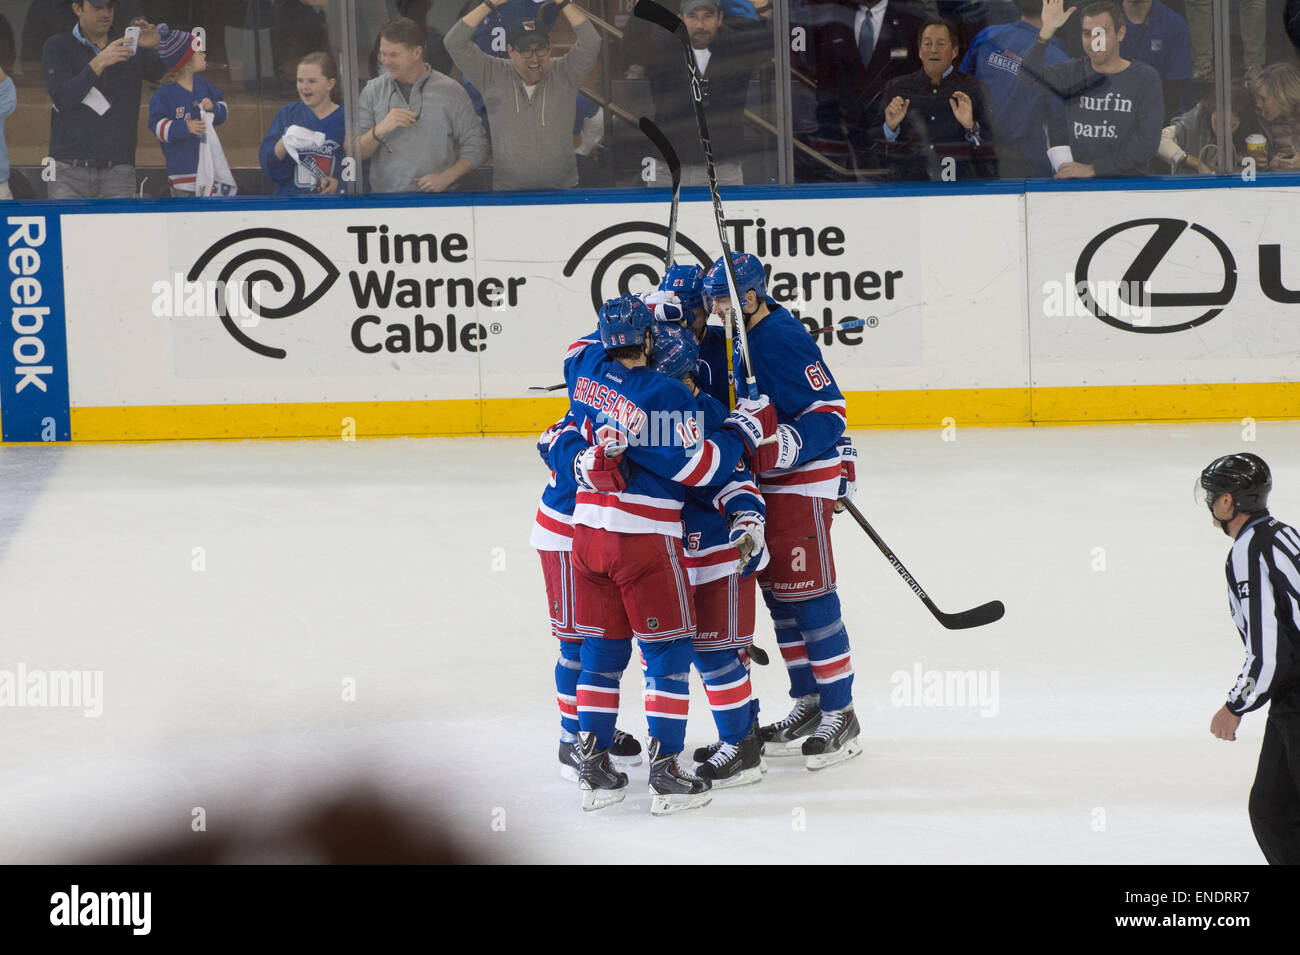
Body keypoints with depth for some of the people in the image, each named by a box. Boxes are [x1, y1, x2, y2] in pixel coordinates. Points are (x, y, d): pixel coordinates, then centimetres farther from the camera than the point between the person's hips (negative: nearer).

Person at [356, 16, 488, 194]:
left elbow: (476, 147, 6)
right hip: (386, 200, 2)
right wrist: (380, 130, -12)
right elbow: (355, 152, 7)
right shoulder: (373, 91, 10)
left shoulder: (449, 91, 4)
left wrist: (445, 178, -7)